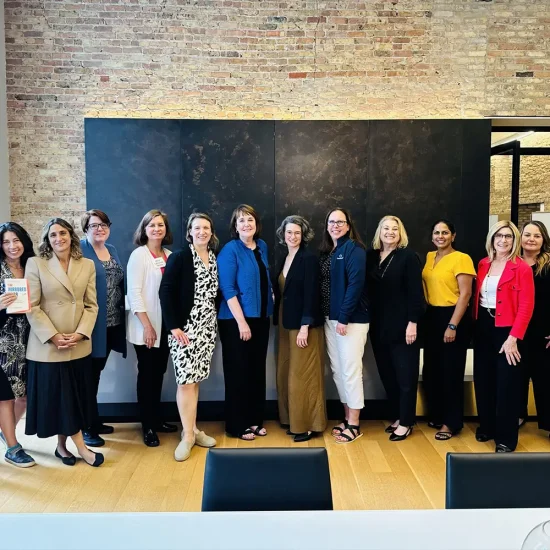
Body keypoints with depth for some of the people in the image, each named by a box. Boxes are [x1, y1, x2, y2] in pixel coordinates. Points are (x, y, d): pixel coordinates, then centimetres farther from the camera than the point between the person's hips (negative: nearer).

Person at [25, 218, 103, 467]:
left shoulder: (87, 265, 6)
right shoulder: (35, 264, -3)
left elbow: (91, 305, 3)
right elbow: (32, 307, -7)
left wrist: (80, 333, -10)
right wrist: (53, 337, -14)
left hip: (79, 344, 3)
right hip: (47, 345, -3)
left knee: (76, 395, 9)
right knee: (57, 396, 3)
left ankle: (63, 445, 25)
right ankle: (80, 447, 14)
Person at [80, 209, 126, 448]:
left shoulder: (112, 250, 13)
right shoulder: (79, 250, -9)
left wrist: (120, 315, 11)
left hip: (112, 324, 7)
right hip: (92, 324, -7)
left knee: (97, 372, 17)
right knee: (89, 374, 1)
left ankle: (95, 421, 29)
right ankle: (88, 428, 12)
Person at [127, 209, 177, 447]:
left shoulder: (169, 256, 7)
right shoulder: (138, 255, -7)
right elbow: (133, 293, -13)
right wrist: (147, 325, -17)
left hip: (165, 323, 5)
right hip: (145, 325, -5)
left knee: (159, 372, 13)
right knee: (147, 373, 3)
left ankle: (156, 419, 26)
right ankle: (148, 427, 14)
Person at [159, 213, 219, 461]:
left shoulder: (215, 259, 8)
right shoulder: (179, 257, -7)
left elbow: (216, 292, 12)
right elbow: (165, 292, -12)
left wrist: (215, 322, 4)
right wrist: (173, 326, -16)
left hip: (208, 328, 5)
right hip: (184, 327, -5)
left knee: (195, 379, 11)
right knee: (185, 381, -5)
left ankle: (193, 429, 22)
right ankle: (188, 434, 6)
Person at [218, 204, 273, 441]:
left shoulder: (262, 247, 8)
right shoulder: (230, 250, -11)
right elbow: (227, 289, -16)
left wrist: (268, 312, 11)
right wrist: (241, 322, -19)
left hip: (260, 319, 6)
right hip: (236, 321, -6)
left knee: (257, 370, 13)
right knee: (238, 372, 2)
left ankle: (255, 419, 25)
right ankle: (237, 425, 14)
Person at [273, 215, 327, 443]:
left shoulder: (309, 258, -11)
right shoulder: (284, 259, 12)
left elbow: (311, 294, -16)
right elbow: (280, 292, 13)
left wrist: (305, 326, -20)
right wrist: (278, 320, 9)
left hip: (303, 324, -8)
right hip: (285, 324, 8)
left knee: (303, 375, -2)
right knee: (286, 374, 11)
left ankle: (307, 424, 9)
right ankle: (292, 421, 22)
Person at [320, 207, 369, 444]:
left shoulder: (354, 249, -8)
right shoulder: (326, 252, 14)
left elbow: (355, 285, -17)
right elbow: (322, 286, 12)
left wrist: (344, 317, -19)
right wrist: (329, 317, 4)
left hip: (351, 319, -7)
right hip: (330, 319, 8)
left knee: (351, 370, -3)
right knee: (337, 370, 12)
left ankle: (354, 424, 8)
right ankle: (347, 418, 25)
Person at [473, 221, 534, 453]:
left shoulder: (522, 268, -8)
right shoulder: (483, 264, 9)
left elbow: (526, 306, -12)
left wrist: (513, 337, -18)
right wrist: (475, 324, 3)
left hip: (506, 330, -5)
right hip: (483, 328, 5)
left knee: (506, 383, 1)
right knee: (483, 379, 11)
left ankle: (505, 437, 13)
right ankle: (486, 426, 28)